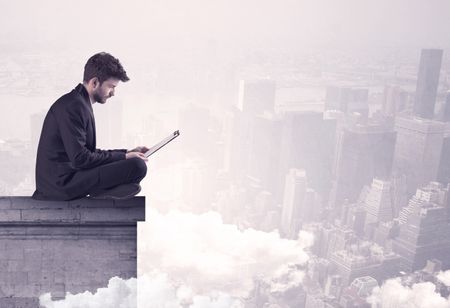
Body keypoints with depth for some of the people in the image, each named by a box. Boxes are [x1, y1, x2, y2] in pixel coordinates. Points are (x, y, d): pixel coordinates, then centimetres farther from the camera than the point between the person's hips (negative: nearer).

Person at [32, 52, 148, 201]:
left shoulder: (80, 103, 15)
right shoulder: (73, 106, -16)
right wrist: (123, 157, -14)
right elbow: (80, 159, -21)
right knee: (138, 166, -21)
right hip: (63, 182, -10)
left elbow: (89, 152, 17)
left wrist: (127, 153, 10)